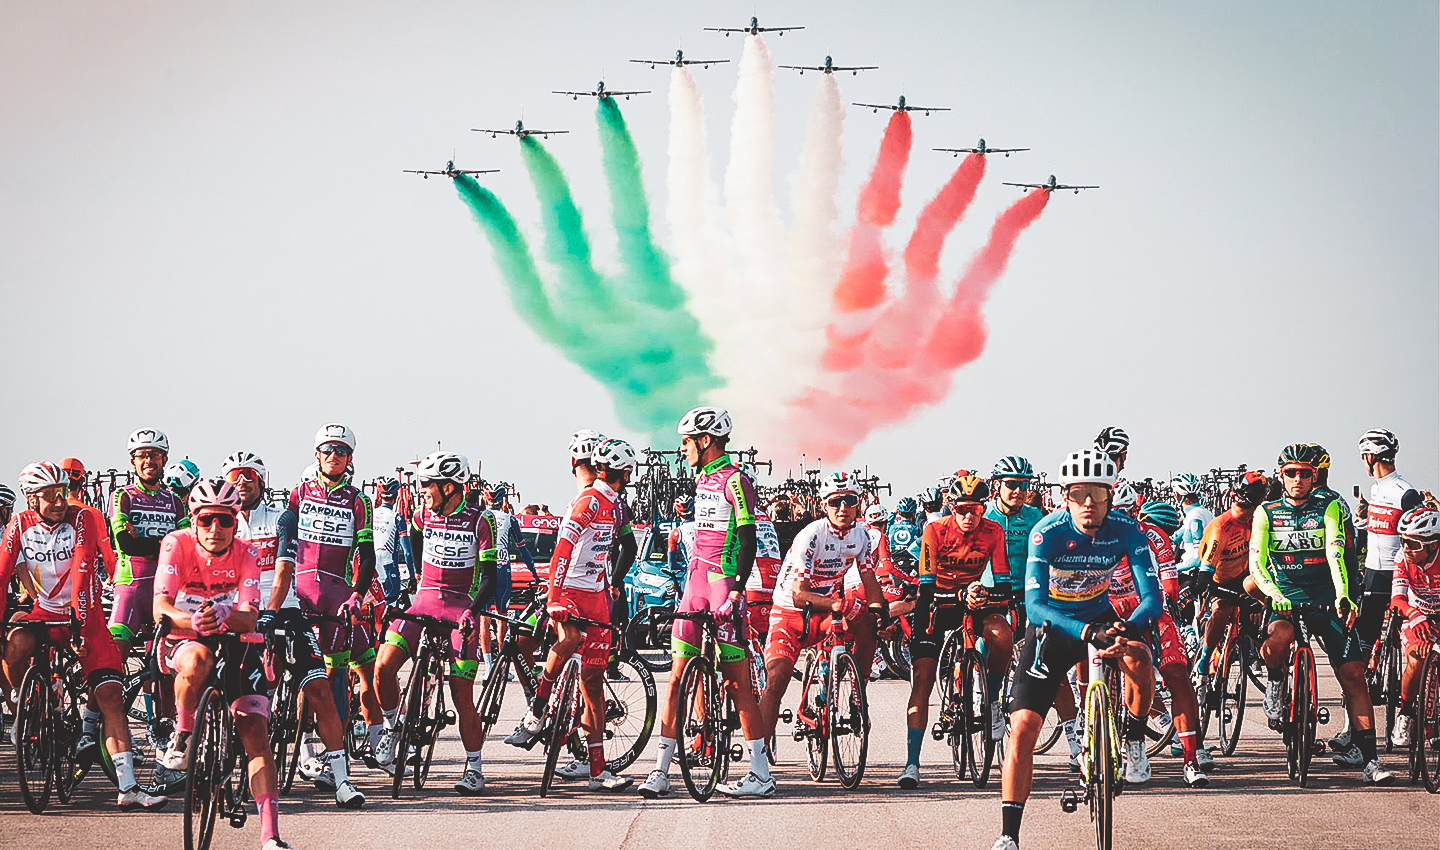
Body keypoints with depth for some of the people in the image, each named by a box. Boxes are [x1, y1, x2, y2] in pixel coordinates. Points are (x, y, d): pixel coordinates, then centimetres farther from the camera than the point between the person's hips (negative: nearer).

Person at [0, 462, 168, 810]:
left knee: (109, 695, -13)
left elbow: (82, 575, -22)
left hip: (83, 615, -2)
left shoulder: (82, 520, -12)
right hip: (43, 612, 2)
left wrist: (80, 624, -30)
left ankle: (127, 788, -17)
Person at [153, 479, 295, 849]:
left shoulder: (245, 554, -9)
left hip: (236, 644, 2)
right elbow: (161, 608, -25)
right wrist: (192, 621, -47)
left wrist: (226, 616, -45)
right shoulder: (177, 544, -14)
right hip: (184, 641, -2)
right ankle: (182, 736, -12)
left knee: (255, 731, -13)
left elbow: (249, 618, -21)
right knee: (197, 662, -39)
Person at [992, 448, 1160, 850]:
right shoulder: (1048, 532, -26)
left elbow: (1152, 597, -25)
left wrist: (1128, 628, -47)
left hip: (1100, 617, 1)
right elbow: (1035, 605, -34)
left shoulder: (1126, 531, -20)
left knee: (1138, 657, -33)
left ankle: (1135, 743, -7)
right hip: (1052, 626, -1)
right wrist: (1087, 633, -50)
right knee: (1022, 727, -12)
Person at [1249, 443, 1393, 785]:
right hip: (1286, 598, 0)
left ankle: (1369, 759, -8)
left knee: (1353, 675, -11)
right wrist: (1275, 595, -25)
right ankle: (1276, 684, -1)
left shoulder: (1328, 507, 1)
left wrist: (1343, 596, -31)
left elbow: (1336, 553, -15)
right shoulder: (1267, 512, 4)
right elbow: (1256, 562, -6)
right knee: (1278, 639, -35)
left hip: (1327, 599, 0)